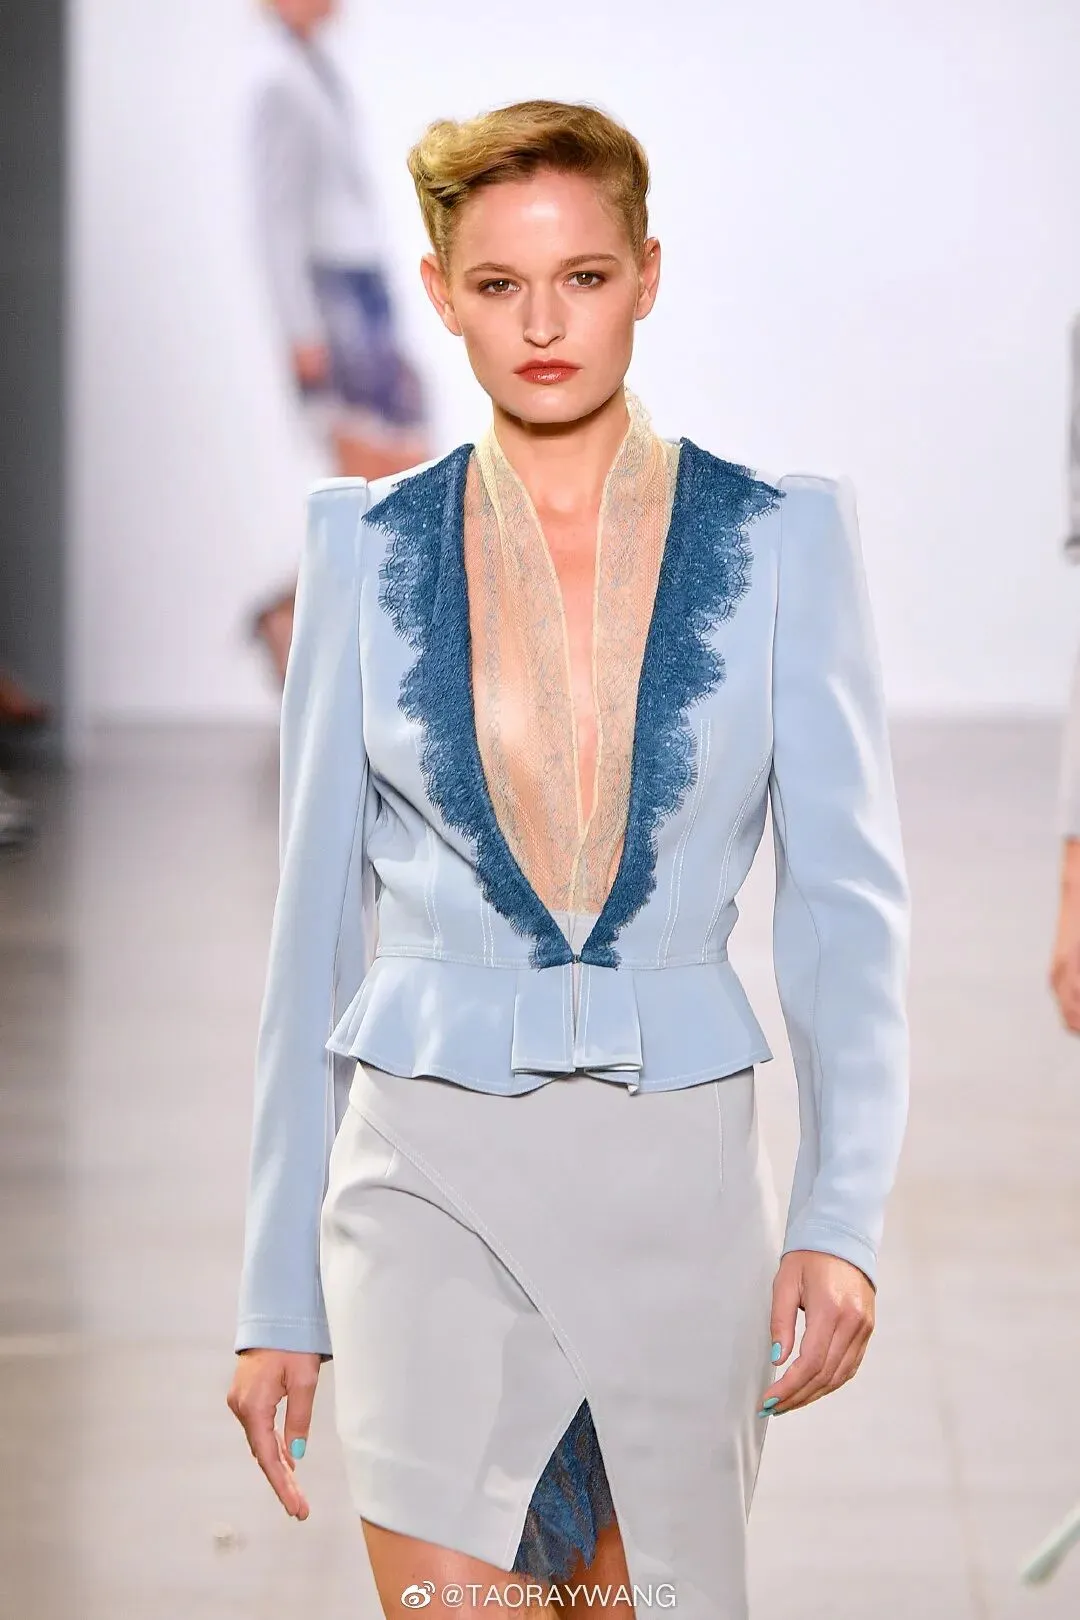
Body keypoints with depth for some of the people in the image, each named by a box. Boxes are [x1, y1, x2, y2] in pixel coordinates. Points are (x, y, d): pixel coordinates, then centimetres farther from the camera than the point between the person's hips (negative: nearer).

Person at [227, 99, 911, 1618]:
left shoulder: (782, 538, 1)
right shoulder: (369, 545, 3)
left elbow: (845, 900, 0)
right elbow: (319, 922, 6)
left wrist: (843, 1214, -12)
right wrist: (281, 1296, 5)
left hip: (681, 1170, 1)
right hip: (432, 1177, 0)